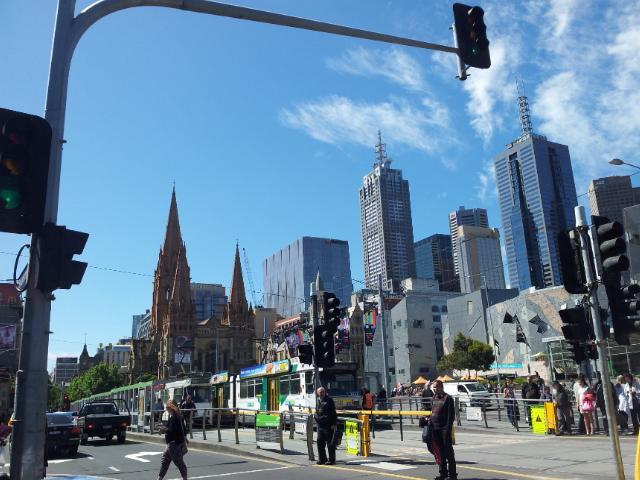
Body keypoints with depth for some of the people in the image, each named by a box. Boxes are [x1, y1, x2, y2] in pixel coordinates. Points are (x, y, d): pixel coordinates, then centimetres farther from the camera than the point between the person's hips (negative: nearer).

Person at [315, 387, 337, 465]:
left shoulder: (329, 400, -5)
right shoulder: (318, 401, 15)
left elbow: (333, 413, -9)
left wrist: (334, 424, -15)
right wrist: (317, 419, 15)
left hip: (328, 425, -7)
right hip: (320, 425, 7)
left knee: (330, 443, -2)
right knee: (320, 442, 9)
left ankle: (331, 460, 6)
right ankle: (322, 459, 20)